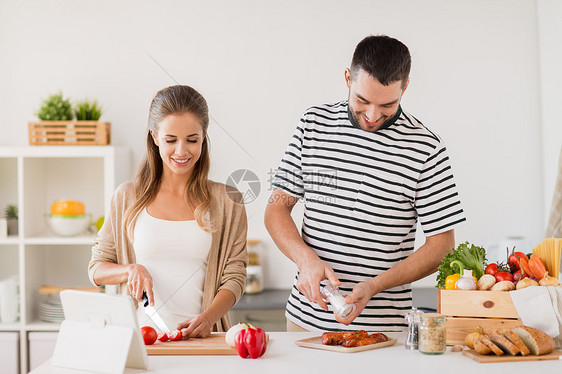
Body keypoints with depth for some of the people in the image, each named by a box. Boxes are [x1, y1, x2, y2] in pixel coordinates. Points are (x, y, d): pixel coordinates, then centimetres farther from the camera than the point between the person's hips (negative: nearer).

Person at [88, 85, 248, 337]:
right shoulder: (128, 197, 10)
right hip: (141, 336, 1)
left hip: (199, 337, 0)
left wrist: (208, 317, -13)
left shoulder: (226, 201, 7)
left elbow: (234, 276, 5)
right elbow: (97, 269, 15)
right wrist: (132, 270, -5)